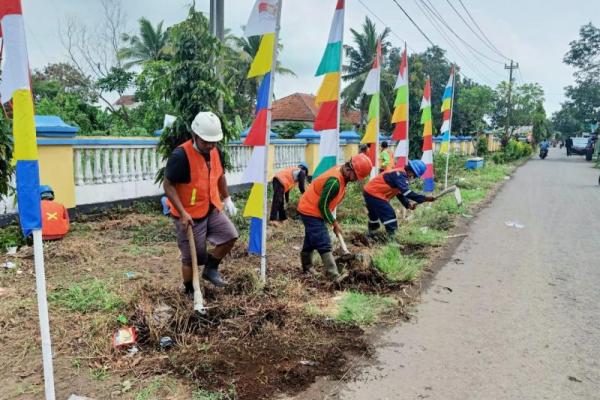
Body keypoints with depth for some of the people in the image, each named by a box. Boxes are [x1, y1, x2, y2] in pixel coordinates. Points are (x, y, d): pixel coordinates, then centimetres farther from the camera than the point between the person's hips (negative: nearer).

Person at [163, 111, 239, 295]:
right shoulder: (180, 155, -24)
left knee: (230, 235, 2)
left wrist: (226, 199, 15)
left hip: (212, 210, 7)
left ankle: (210, 269, 19)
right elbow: (168, 185, -21)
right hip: (189, 215, -7)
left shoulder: (216, 152, 0)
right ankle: (190, 292, 25)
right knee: (191, 257, 4)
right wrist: (182, 213, -26)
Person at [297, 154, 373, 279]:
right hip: (311, 211, -10)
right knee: (324, 245, -13)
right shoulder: (334, 181, -30)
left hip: (309, 209, 10)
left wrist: (333, 219, 7)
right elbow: (322, 206, -23)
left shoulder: (340, 171, -2)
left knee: (311, 241, 21)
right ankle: (335, 277, -14)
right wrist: (335, 223, -12)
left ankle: (307, 269, 36)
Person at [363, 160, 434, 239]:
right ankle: (392, 237, -10)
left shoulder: (400, 173, 10)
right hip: (374, 194, -11)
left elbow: (400, 192, 15)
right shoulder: (400, 175, -21)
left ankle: (371, 236, 42)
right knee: (389, 215, -11)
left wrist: (407, 204, 1)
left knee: (374, 215, 26)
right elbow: (406, 192, -31)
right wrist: (425, 198, -32)